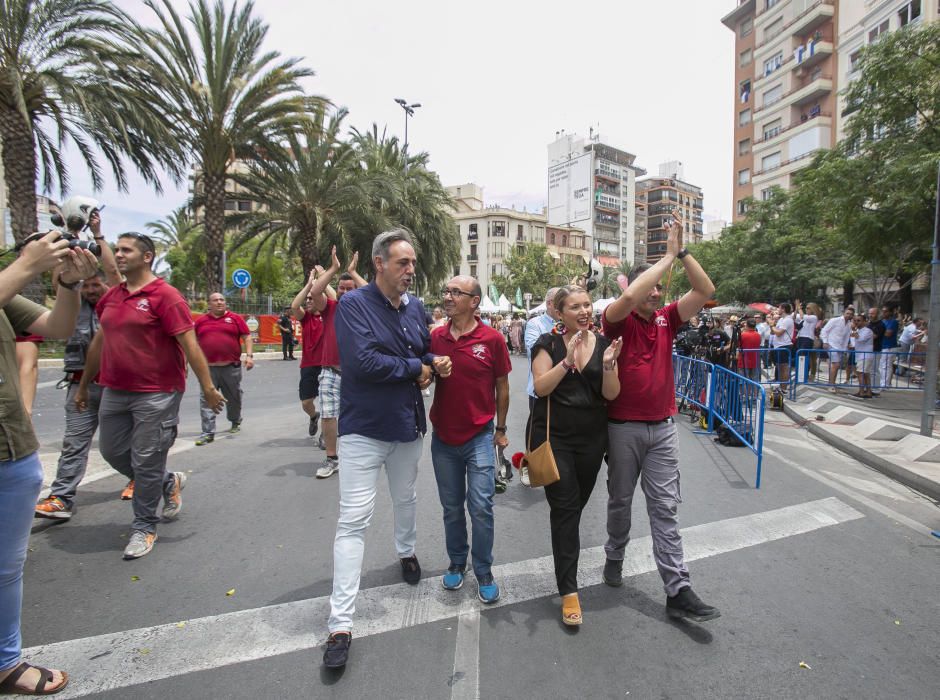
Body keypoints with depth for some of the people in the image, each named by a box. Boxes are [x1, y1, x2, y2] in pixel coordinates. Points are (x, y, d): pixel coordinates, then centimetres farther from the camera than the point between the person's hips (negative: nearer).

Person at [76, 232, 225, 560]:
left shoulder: (165, 296, -12)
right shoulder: (111, 296, 11)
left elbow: (189, 344, -16)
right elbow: (99, 342, 20)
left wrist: (208, 388, -18)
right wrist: (84, 385, 23)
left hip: (156, 395, -8)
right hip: (114, 392, 8)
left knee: (146, 463, 2)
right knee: (112, 452, 17)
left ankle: (144, 527, 20)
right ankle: (169, 482, 38)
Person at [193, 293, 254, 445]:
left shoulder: (235, 318, 3)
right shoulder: (200, 321, 9)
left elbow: (247, 337, 2)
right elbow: (194, 341, 16)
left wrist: (249, 355, -9)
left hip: (231, 367, -1)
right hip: (208, 368, 1)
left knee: (234, 397, 12)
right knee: (206, 399, -4)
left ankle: (235, 423, 35)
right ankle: (208, 433, -1)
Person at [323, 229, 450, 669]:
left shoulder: (415, 307, 4)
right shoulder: (354, 304, -15)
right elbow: (362, 362, -28)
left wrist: (435, 365, -9)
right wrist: (415, 367, -16)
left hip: (408, 424, 6)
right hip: (364, 428, -6)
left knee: (405, 498, 26)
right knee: (353, 521, -4)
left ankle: (406, 551, 54)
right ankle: (340, 624, 6)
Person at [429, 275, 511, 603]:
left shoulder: (492, 339, -9)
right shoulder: (435, 337, -1)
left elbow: (502, 387, 0)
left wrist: (501, 429, 5)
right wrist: (430, 370, -8)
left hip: (479, 436, -3)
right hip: (443, 437, 3)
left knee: (481, 507, 0)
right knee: (451, 507, 15)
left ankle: (484, 572, 20)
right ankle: (456, 563, 35)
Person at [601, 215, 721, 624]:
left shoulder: (667, 320, 4)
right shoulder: (618, 321, -8)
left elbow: (705, 291, -4)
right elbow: (629, 296, -30)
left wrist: (682, 252, -12)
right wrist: (668, 257, -22)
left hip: (663, 426, 3)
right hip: (624, 427, -3)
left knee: (665, 508, 5)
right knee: (620, 500, 15)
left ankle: (677, 591, 11)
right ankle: (615, 556, 39)